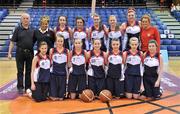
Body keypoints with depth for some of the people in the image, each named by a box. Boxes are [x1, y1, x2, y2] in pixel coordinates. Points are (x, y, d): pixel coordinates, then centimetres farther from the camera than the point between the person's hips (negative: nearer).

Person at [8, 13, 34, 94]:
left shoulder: (32, 30, 7)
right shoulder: (18, 29, 0)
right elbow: (12, 42, -2)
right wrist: (9, 53, -7)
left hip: (30, 53, 2)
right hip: (20, 52, -2)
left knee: (29, 71, 9)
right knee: (20, 71, 4)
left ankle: (28, 87, 19)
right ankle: (20, 87, 13)